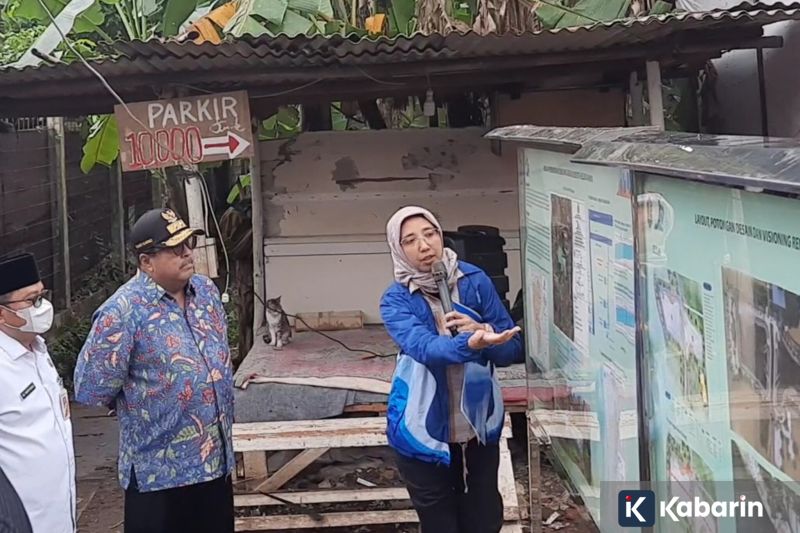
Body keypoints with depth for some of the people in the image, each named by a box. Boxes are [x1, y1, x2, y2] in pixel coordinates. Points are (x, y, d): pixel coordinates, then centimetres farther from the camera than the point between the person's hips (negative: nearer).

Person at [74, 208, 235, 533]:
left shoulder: (206, 290, 3)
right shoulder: (124, 310, -20)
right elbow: (92, 388, -16)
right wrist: (136, 407, 0)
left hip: (216, 458, 6)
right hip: (160, 469, -6)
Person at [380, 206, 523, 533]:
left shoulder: (475, 281, -4)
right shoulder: (396, 300, -9)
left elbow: (514, 349, -2)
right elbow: (424, 347, -28)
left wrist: (482, 332, -23)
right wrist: (471, 343, -47)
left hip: (480, 426, 2)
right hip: (424, 432, -2)